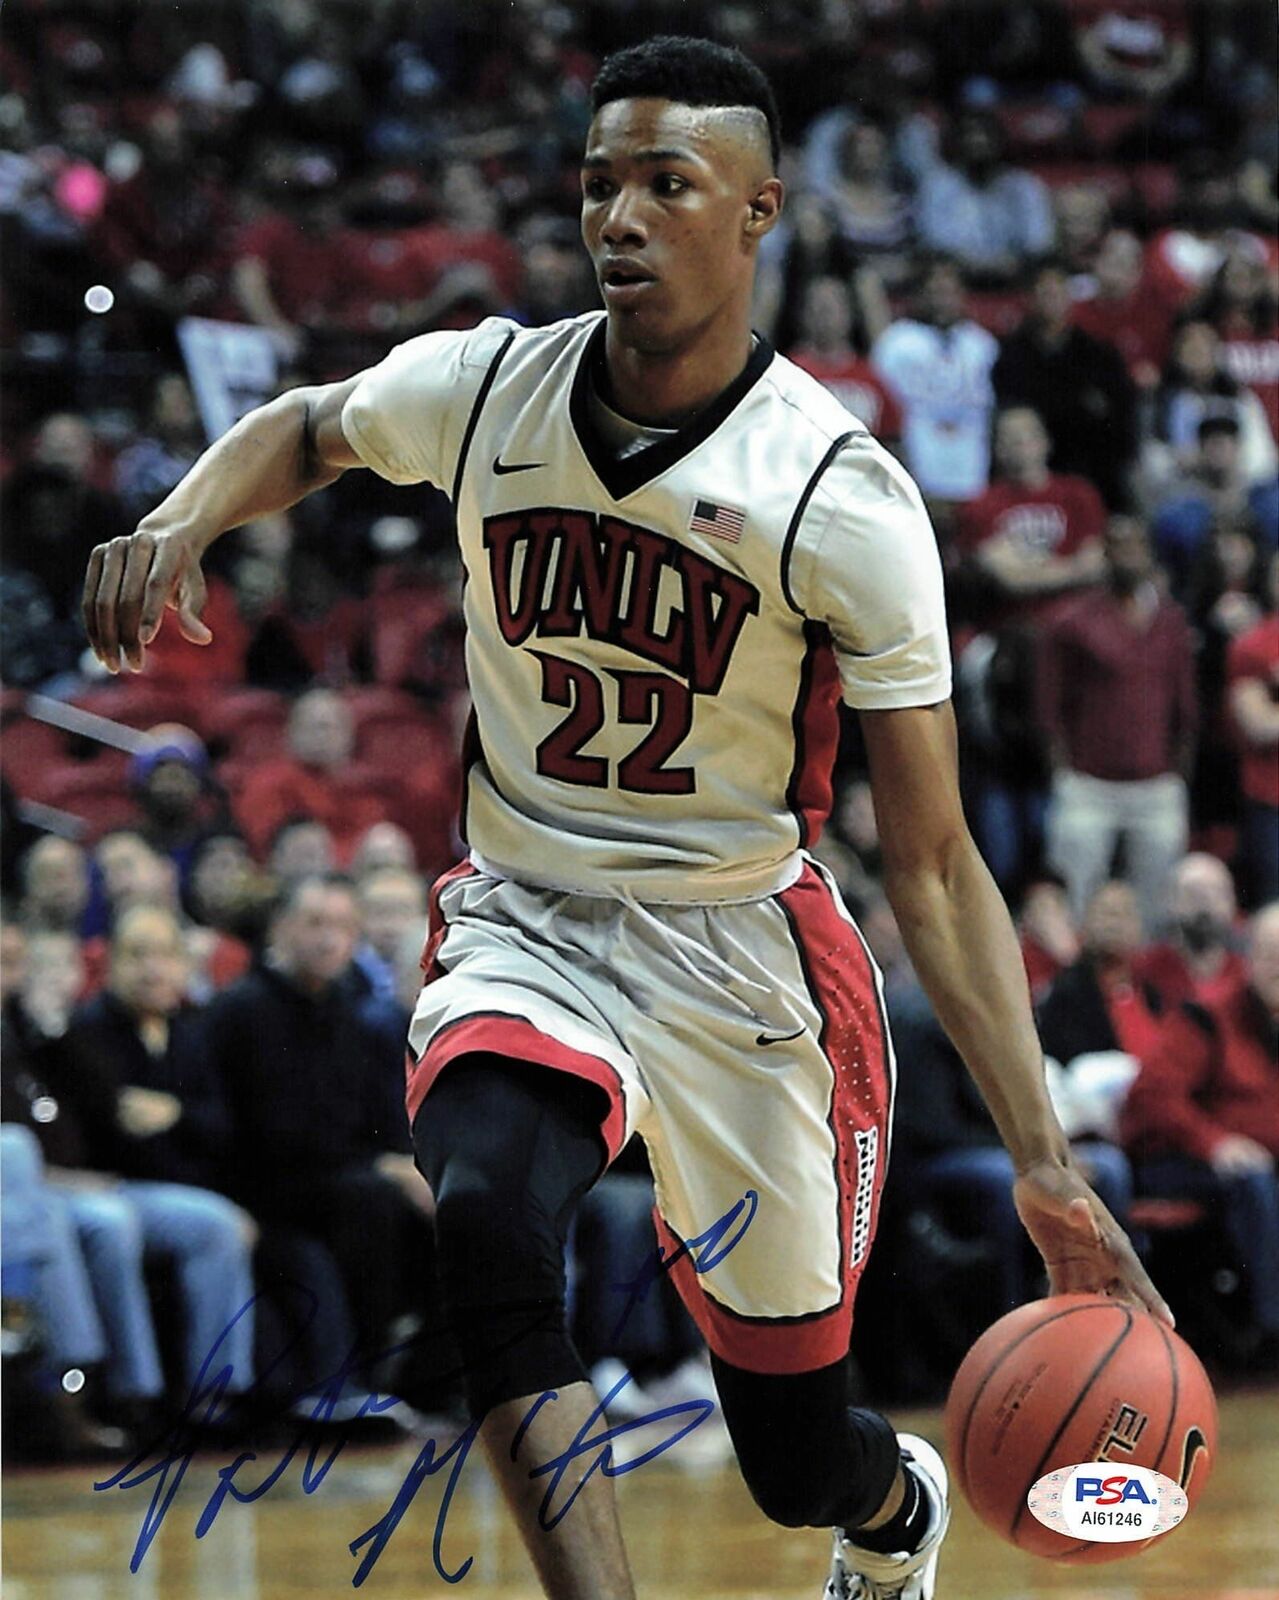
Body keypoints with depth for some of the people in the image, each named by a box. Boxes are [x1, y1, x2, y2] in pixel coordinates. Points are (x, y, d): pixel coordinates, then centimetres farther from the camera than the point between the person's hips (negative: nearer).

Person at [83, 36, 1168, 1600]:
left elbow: (931, 863, -14)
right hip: (522, 929, 2)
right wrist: (181, 522, -6)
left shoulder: (846, 501, -17)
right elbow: (303, 429, 18)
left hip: (738, 957, -2)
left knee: (802, 1462, 9)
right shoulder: (484, 388, -8)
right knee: (486, 1214, -34)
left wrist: (1044, 1167, -21)